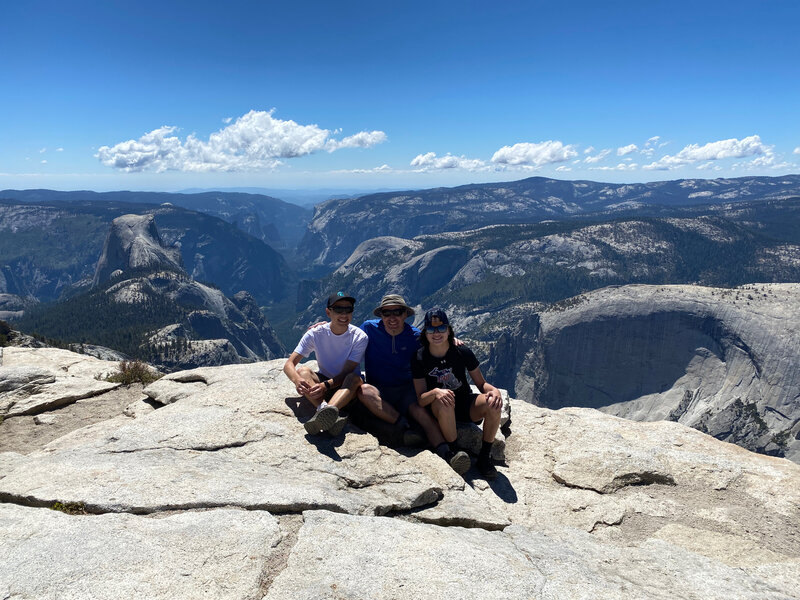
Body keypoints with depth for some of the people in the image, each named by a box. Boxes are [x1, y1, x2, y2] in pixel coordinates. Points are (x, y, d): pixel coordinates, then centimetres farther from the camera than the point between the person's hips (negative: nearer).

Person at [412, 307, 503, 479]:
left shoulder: (463, 352, -9)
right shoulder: (419, 358, -11)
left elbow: (481, 383, -2)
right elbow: (420, 399, -14)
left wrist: (494, 390, -26)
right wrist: (435, 392, -37)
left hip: (466, 405, 2)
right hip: (438, 410, -2)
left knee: (493, 403, -28)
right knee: (444, 403, -38)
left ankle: (485, 456, -9)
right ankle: (454, 452, -15)